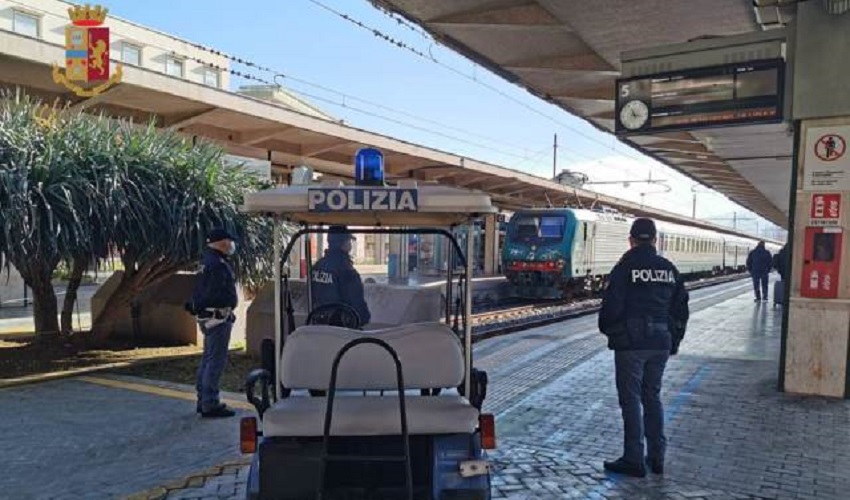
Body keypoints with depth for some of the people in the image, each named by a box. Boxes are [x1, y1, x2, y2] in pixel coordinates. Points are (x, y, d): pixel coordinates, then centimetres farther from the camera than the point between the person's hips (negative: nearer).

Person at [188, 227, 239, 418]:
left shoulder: (208, 261, 14)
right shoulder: (218, 264, -19)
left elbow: (200, 291, 19)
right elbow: (216, 294, -25)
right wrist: (232, 300, -12)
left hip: (206, 316, 11)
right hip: (217, 316, -11)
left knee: (208, 359, 17)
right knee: (216, 360, -5)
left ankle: (203, 400, 27)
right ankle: (210, 404, 0)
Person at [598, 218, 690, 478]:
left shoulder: (625, 267, -10)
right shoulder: (669, 269, 8)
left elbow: (611, 305, -14)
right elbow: (681, 308, 11)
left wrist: (608, 330, 5)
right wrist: (673, 341, 19)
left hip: (630, 342, -5)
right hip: (660, 343, 6)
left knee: (631, 400, 2)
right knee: (653, 397, 16)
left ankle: (634, 460, 7)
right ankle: (657, 457, 21)